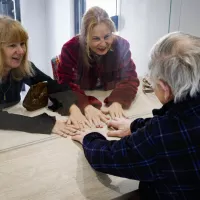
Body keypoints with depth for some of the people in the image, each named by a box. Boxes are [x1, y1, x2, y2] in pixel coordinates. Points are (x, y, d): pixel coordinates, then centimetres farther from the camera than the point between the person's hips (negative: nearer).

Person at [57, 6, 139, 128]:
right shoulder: (70, 49, -18)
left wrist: (117, 102, -36)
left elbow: (129, 79, -16)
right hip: (84, 100, 0)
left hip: (111, 99, 0)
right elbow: (66, 85, -25)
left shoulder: (121, 45, -12)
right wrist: (86, 106, -43)